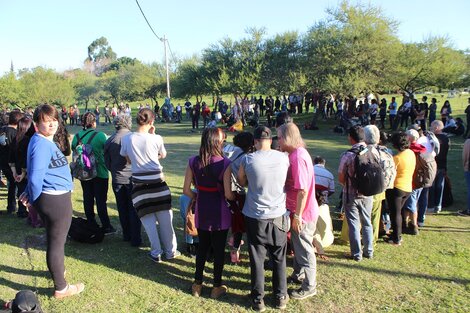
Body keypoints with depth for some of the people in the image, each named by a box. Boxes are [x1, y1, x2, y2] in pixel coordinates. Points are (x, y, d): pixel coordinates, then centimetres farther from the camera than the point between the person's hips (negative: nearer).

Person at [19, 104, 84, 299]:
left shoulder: (45, 141, 10)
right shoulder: (41, 144, -21)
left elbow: (36, 175, 17)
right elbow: (36, 177, -24)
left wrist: (30, 194, 11)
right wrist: (33, 199, -9)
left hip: (54, 197, 10)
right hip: (56, 199, -10)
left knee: (54, 238, 27)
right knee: (57, 242, 2)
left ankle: (56, 270, 50)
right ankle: (61, 288, 17)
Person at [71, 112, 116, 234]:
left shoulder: (77, 136, -3)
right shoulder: (100, 135, -14)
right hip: (100, 172, -4)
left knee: (88, 199, 13)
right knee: (101, 200, 1)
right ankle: (106, 226, 5)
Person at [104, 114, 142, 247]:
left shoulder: (109, 140, -3)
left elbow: (107, 162, 6)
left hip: (117, 179, 3)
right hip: (133, 178, -2)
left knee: (122, 209, 15)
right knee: (134, 209, 6)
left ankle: (126, 235, 26)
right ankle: (135, 239, 9)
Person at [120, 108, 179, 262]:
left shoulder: (126, 139, -6)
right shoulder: (156, 139, -10)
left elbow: (128, 160, 8)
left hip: (139, 182, 1)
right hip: (157, 181, 0)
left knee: (148, 219, 12)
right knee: (165, 218, 12)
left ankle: (156, 253, 20)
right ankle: (170, 251, 23)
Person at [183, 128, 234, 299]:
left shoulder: (193, 161, -6)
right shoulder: (224, 163, -17)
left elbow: (186, 190, -2)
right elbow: (228, 194, -16)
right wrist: (237, 197, 6)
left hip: (202, 212, 4)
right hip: (220, 213, -4)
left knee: (202, 247, 21)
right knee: (219, 249, 12)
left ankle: (197, 284, 32)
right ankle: (217, 287, 27)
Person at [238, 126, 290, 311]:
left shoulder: (248, 160, -12)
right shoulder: (284, 158, -7)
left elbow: (241, 182, 5)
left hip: (255, 217, -1)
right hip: (278, 216, 2)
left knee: (257, 260, 11)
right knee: (279, 259, 16)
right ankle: (280, 297, 30)